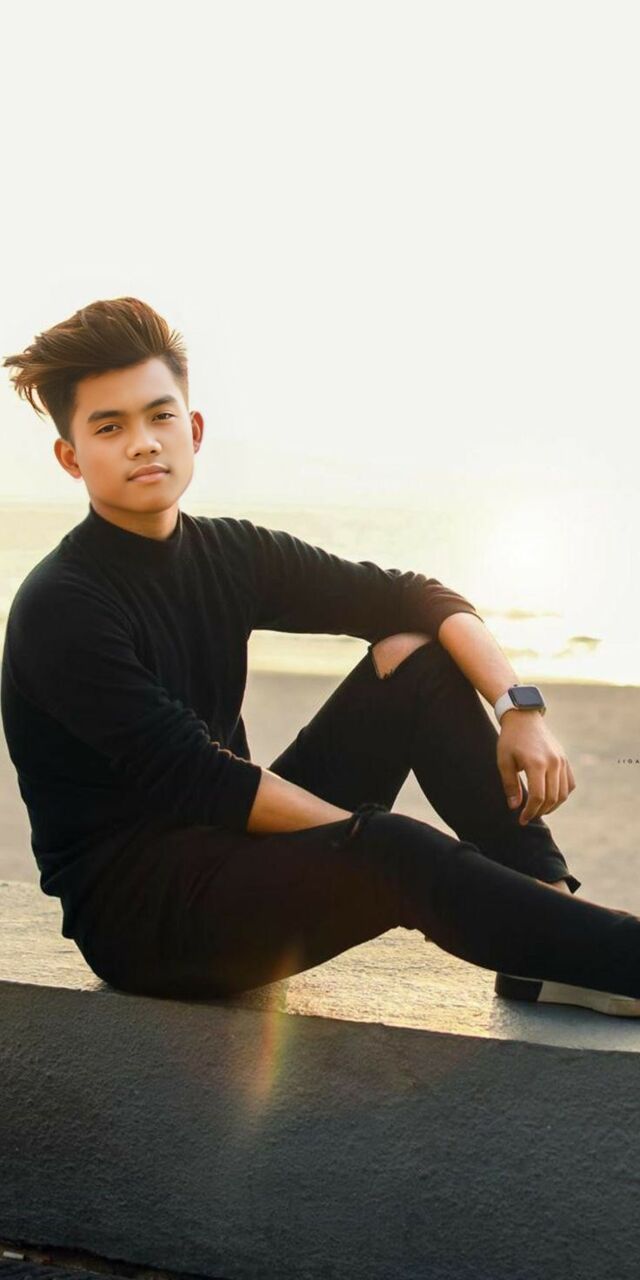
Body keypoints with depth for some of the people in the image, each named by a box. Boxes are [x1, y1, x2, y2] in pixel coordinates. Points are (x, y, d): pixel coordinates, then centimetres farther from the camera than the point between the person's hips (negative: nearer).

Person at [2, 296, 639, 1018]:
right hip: (133, 910, -7)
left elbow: (417, 598, 2)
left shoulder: (228, 554, 4)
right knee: (393, 857, -33)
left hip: (230, 843, 7)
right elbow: (199, 781, -23)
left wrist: (519, 708, -14)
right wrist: (377, 841, -23)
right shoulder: (61, 607, -16)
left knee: (414, 656, -5)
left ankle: (548, 910, -11)